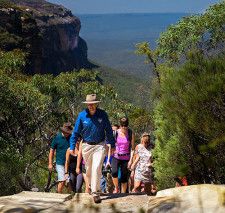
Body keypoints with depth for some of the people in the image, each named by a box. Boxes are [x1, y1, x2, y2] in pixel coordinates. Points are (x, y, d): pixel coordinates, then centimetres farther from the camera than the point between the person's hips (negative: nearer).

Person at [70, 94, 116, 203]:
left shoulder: (102, 114, -5)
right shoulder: (82, 115, -4)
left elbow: (109, 130, 5)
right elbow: (76, 132, 4)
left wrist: (112, 144, 8)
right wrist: (72, 146, 3)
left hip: (99, 145, -2)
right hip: (87, 146, 2)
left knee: (97, 168, -14)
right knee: (89, 169, 12)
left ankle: (96, 193, -11)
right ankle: (91, 185, 39)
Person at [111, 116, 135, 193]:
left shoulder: (131, 134, -1)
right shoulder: (115, 133, -1)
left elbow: (132, 148, 3)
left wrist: (131, 160, -7)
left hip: (126, 158, 0)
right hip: (116, 157, 0)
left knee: (124, 178, 1)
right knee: (114, 172, -24)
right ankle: (116, 188, 1)